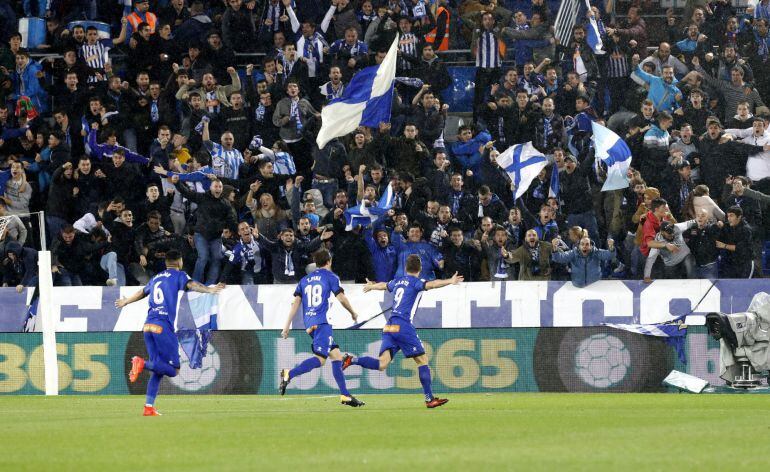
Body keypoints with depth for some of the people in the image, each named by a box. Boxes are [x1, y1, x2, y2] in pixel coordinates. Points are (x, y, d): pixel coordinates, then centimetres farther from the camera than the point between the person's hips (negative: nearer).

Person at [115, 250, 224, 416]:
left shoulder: (156, 278, 24)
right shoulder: (178, 275, 6)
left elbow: (142, 292, 40)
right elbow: (191, 285, -16)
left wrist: (125, 302, 59)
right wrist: (208, 290, -33)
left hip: (148, 326, 7)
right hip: (163, 327, -7)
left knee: (158, 369, 12)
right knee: (173, 370, -5)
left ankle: (149, 407, 5)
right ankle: (143, 363, -26)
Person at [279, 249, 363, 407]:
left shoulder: (305, 279, 19)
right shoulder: (330, 276, 4)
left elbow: (295, 303, 12)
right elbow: (341, 298, -2)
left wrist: (287, 326, 10)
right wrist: (353, 313, 16)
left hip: (309, 323, 7)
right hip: (321, 322, -7)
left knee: (336, 356, 10)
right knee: (320, 358, -15)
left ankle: (345, 395, 6)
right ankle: (289, 374, -31)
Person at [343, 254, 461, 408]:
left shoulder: (397, 281, 20)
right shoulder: (415, 282, 0)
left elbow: (383, 285, 41)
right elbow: (430, 285, -22)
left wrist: (371, 286, 62)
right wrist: (449, 282, -33)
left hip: (389, 326, 7)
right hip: (403, 326, -7)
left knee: (382, 364, -1)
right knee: (422, 359, 1)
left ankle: (352, 360, -17)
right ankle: (429, 398, -1)